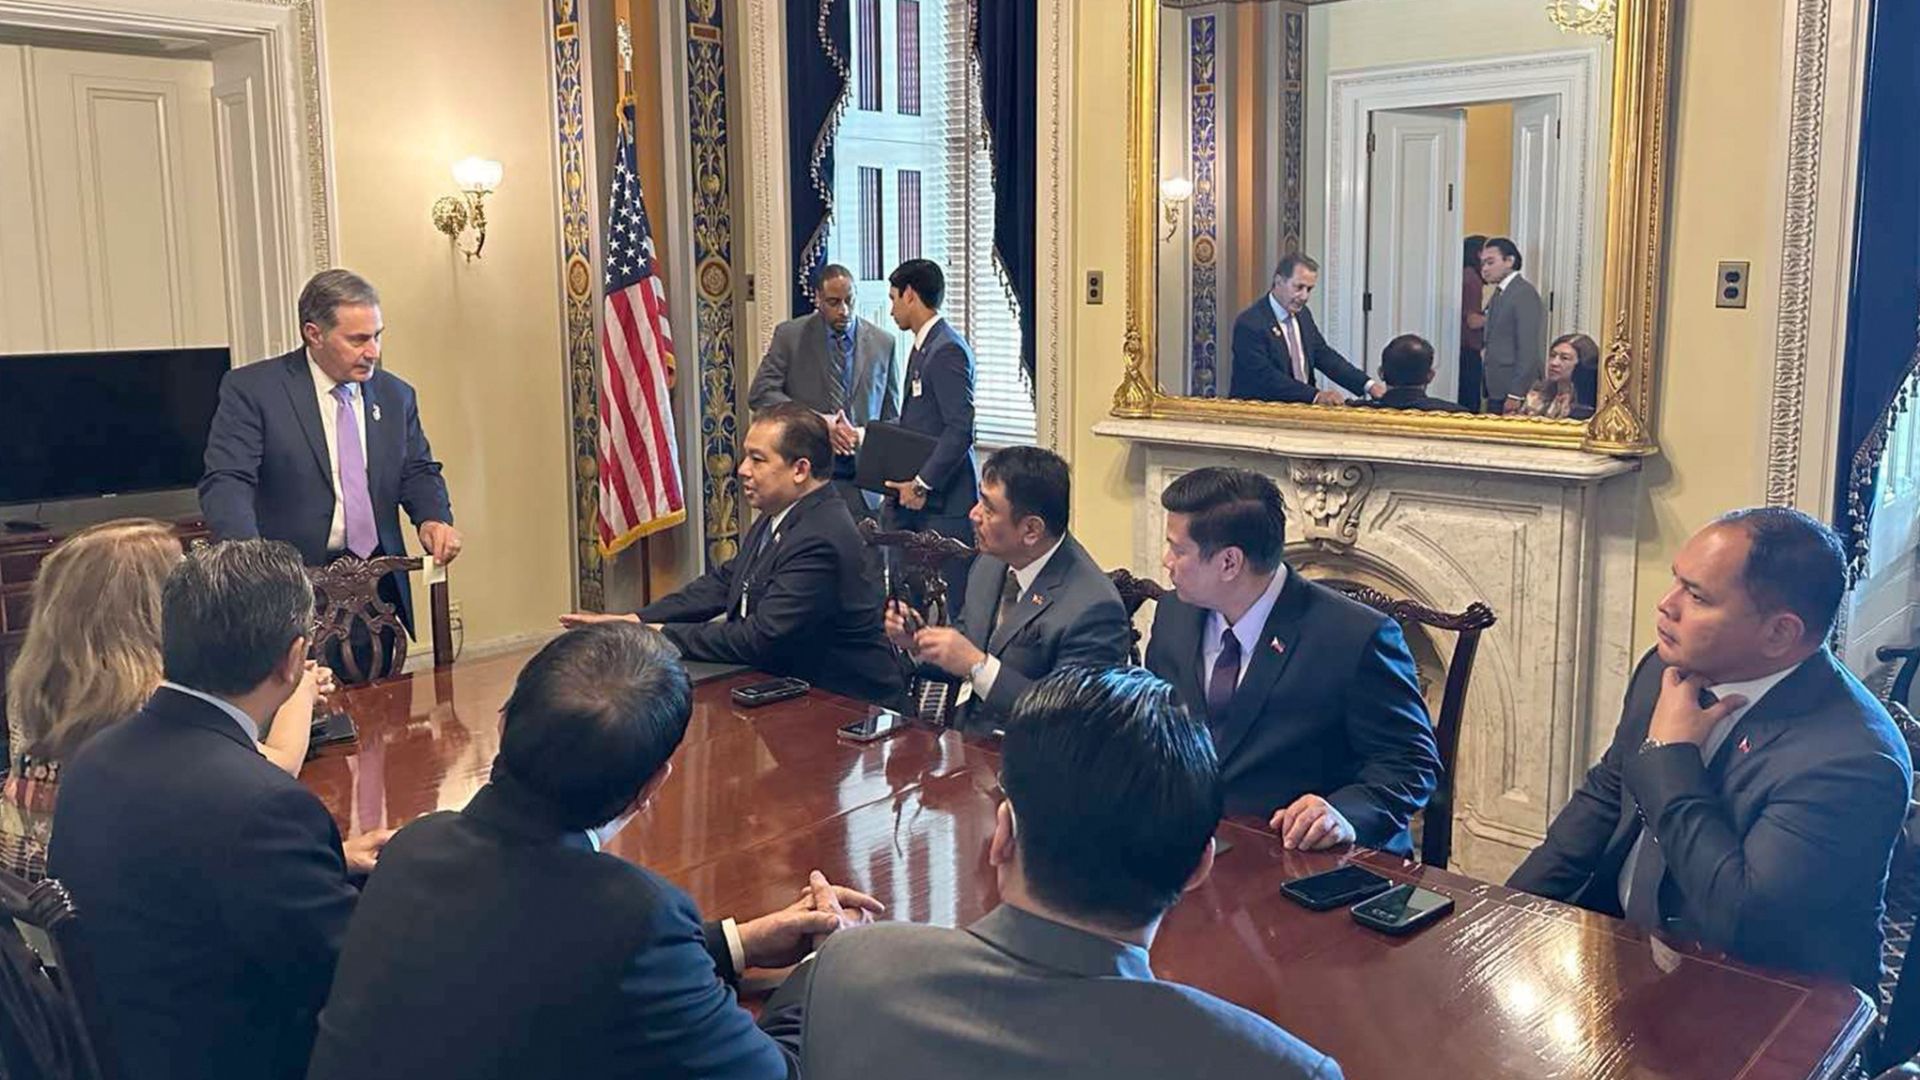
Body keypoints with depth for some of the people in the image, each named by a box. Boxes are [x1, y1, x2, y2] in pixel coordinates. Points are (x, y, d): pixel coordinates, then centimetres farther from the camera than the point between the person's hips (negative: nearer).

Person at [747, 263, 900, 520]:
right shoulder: (790, 335, 4)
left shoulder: (883, 343, 8)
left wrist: (867, 435, -8)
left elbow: (892, 415, 14)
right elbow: (760, 394, -2)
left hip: (861, 481, 1)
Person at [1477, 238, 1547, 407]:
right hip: (1495, 391, 8)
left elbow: (1529, 350, -18)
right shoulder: (1497, 295, 16)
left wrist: (1516, 395, -20)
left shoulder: (1525, 293, -12)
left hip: (1516, 393, -8)